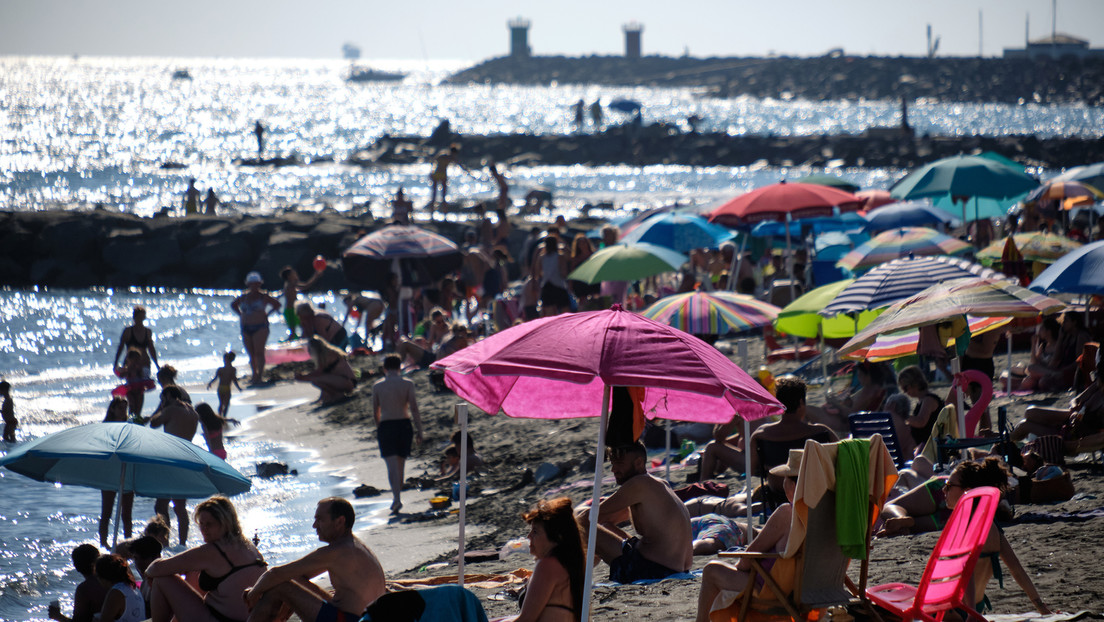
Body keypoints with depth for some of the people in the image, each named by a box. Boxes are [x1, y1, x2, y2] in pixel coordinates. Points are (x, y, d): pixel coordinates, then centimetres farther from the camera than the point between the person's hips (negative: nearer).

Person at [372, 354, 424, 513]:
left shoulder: (377, 386, 0)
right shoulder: (407, 384, -1)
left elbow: (375, 412, 7)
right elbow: (414, 409, -5)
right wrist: (418, 430, 0)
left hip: (386, 427, -1)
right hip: (404, 425, 1)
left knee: (392, 465, -8)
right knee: (400, 463, 14)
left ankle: (396, 498, -24)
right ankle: (397, 497, 23)